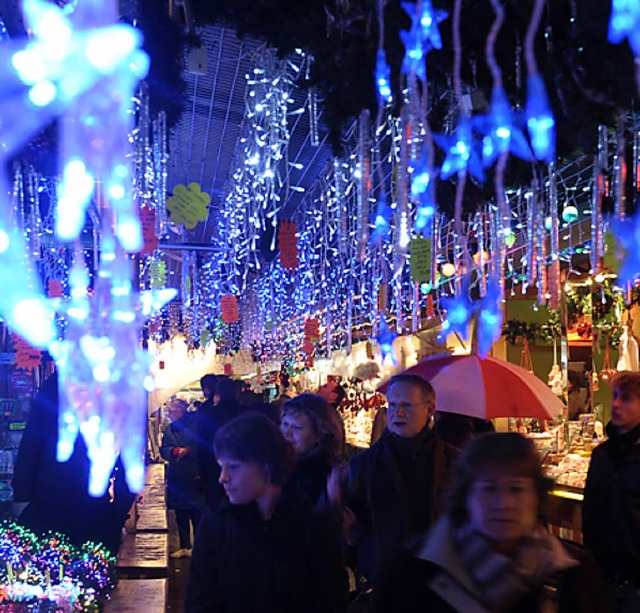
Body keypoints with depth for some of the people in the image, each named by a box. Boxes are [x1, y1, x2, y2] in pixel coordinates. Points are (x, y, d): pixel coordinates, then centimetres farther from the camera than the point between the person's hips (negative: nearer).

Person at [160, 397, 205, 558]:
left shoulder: (195, 425, -6)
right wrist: (175, 451, -13)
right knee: (180, 515, 11)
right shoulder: (169, 429, 12)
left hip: (194, 478, -6)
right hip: (176, 479, 6)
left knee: (197, 515, -2)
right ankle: (184, 547, 21)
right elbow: (163, 449, 5)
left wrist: (187, 451, -18)